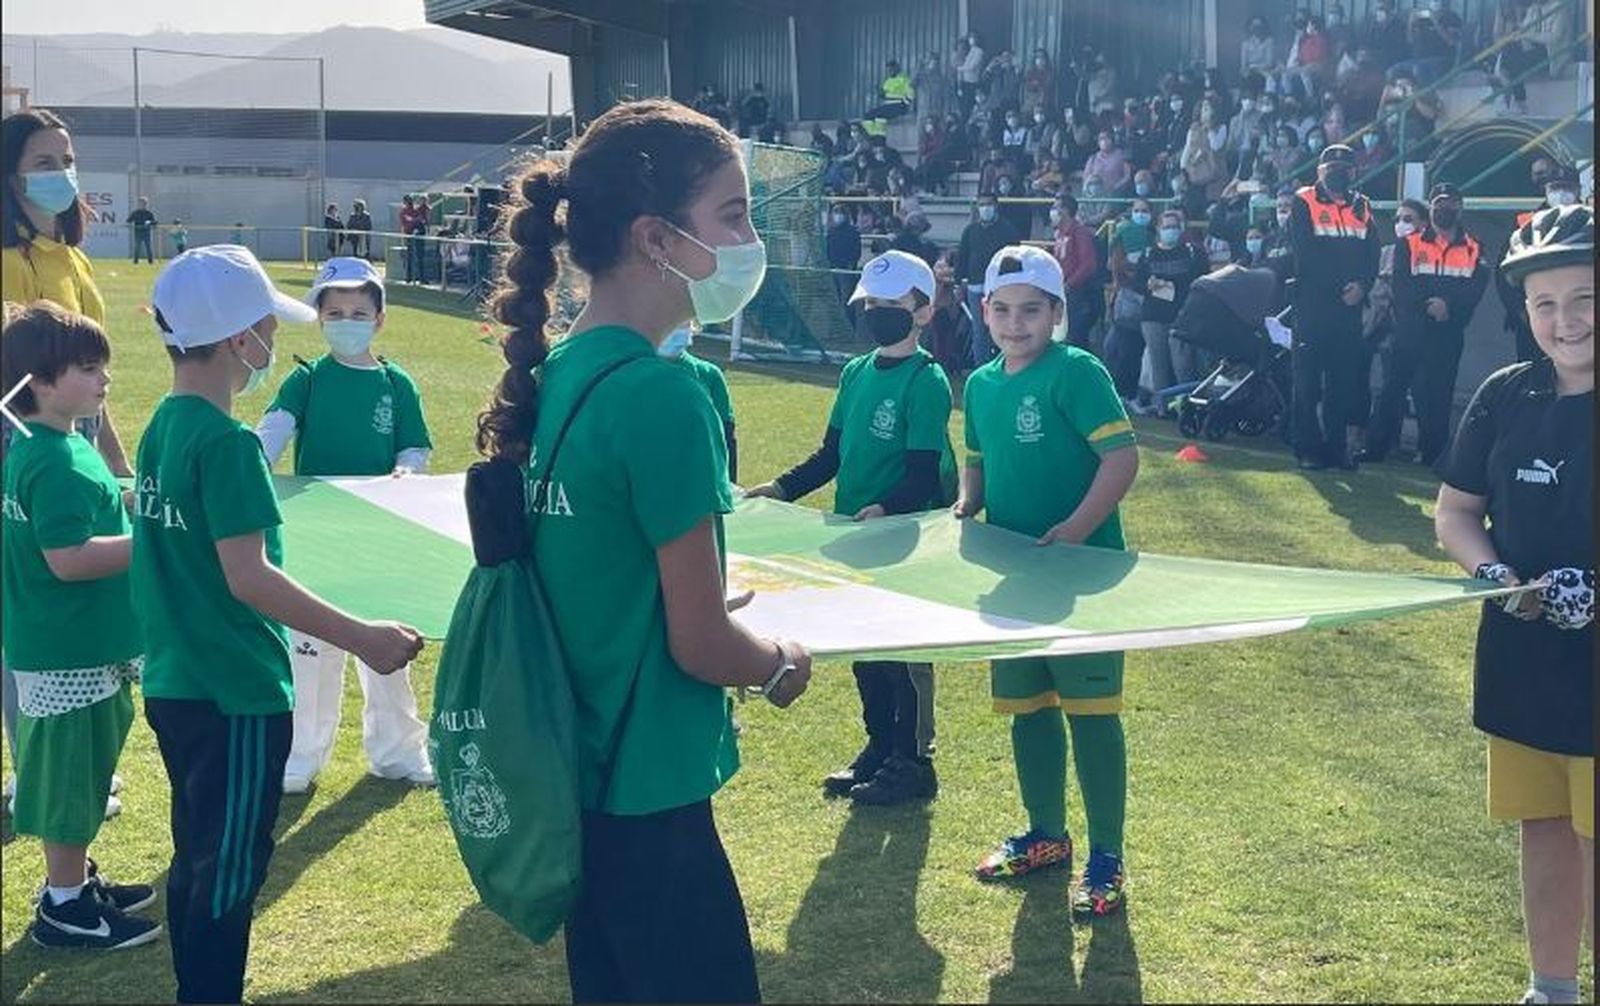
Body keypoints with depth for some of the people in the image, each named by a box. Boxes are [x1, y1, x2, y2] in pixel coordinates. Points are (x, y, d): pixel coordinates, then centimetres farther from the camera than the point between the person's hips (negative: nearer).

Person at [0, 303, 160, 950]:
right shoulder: (55, 462, -23)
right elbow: (69, 557, -28)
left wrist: (137, 507, 13)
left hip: (82, 643, 10)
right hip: (67, 652, -10)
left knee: (83, 770, 20)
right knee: (69, 774, 2)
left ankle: (74, 881, 34)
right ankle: (64, 909, 14)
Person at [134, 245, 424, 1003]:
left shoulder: (161, 428, 7)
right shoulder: (225, 442, -20)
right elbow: (248, 577, -26)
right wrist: (362, 639, -26)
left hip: (174, 682, 9)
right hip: (234, 694, -9)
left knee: (196, 862, 20)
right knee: (229, 877, 3)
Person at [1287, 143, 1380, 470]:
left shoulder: (1362, 207, 15)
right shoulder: (1304, 202, -1)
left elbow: (1372, 253, 8)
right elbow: (1305, 251, -11)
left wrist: (1362, 285, -10)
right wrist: (1338, 285, -13)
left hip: (1349, 308, 4)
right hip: (1312, 304, -4)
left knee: (1344, 379, 5)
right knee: (1308, 379, -3)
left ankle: (1337, 446, 11)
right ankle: (1308, 449, 1)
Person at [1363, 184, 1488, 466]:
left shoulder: (1474, 249, 9)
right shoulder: (1409, 244, 6)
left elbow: (1476, 289, -5)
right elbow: (1402, 287, -7)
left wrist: (1448, 305, -21)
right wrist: (1428, 304, -21)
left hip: (1448, 334, 1)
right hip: (1409, 330, -1)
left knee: (1438, 394, 2)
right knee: (1393, 388, -1)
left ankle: (1432, 453, 9)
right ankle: (1375, 448, 4)